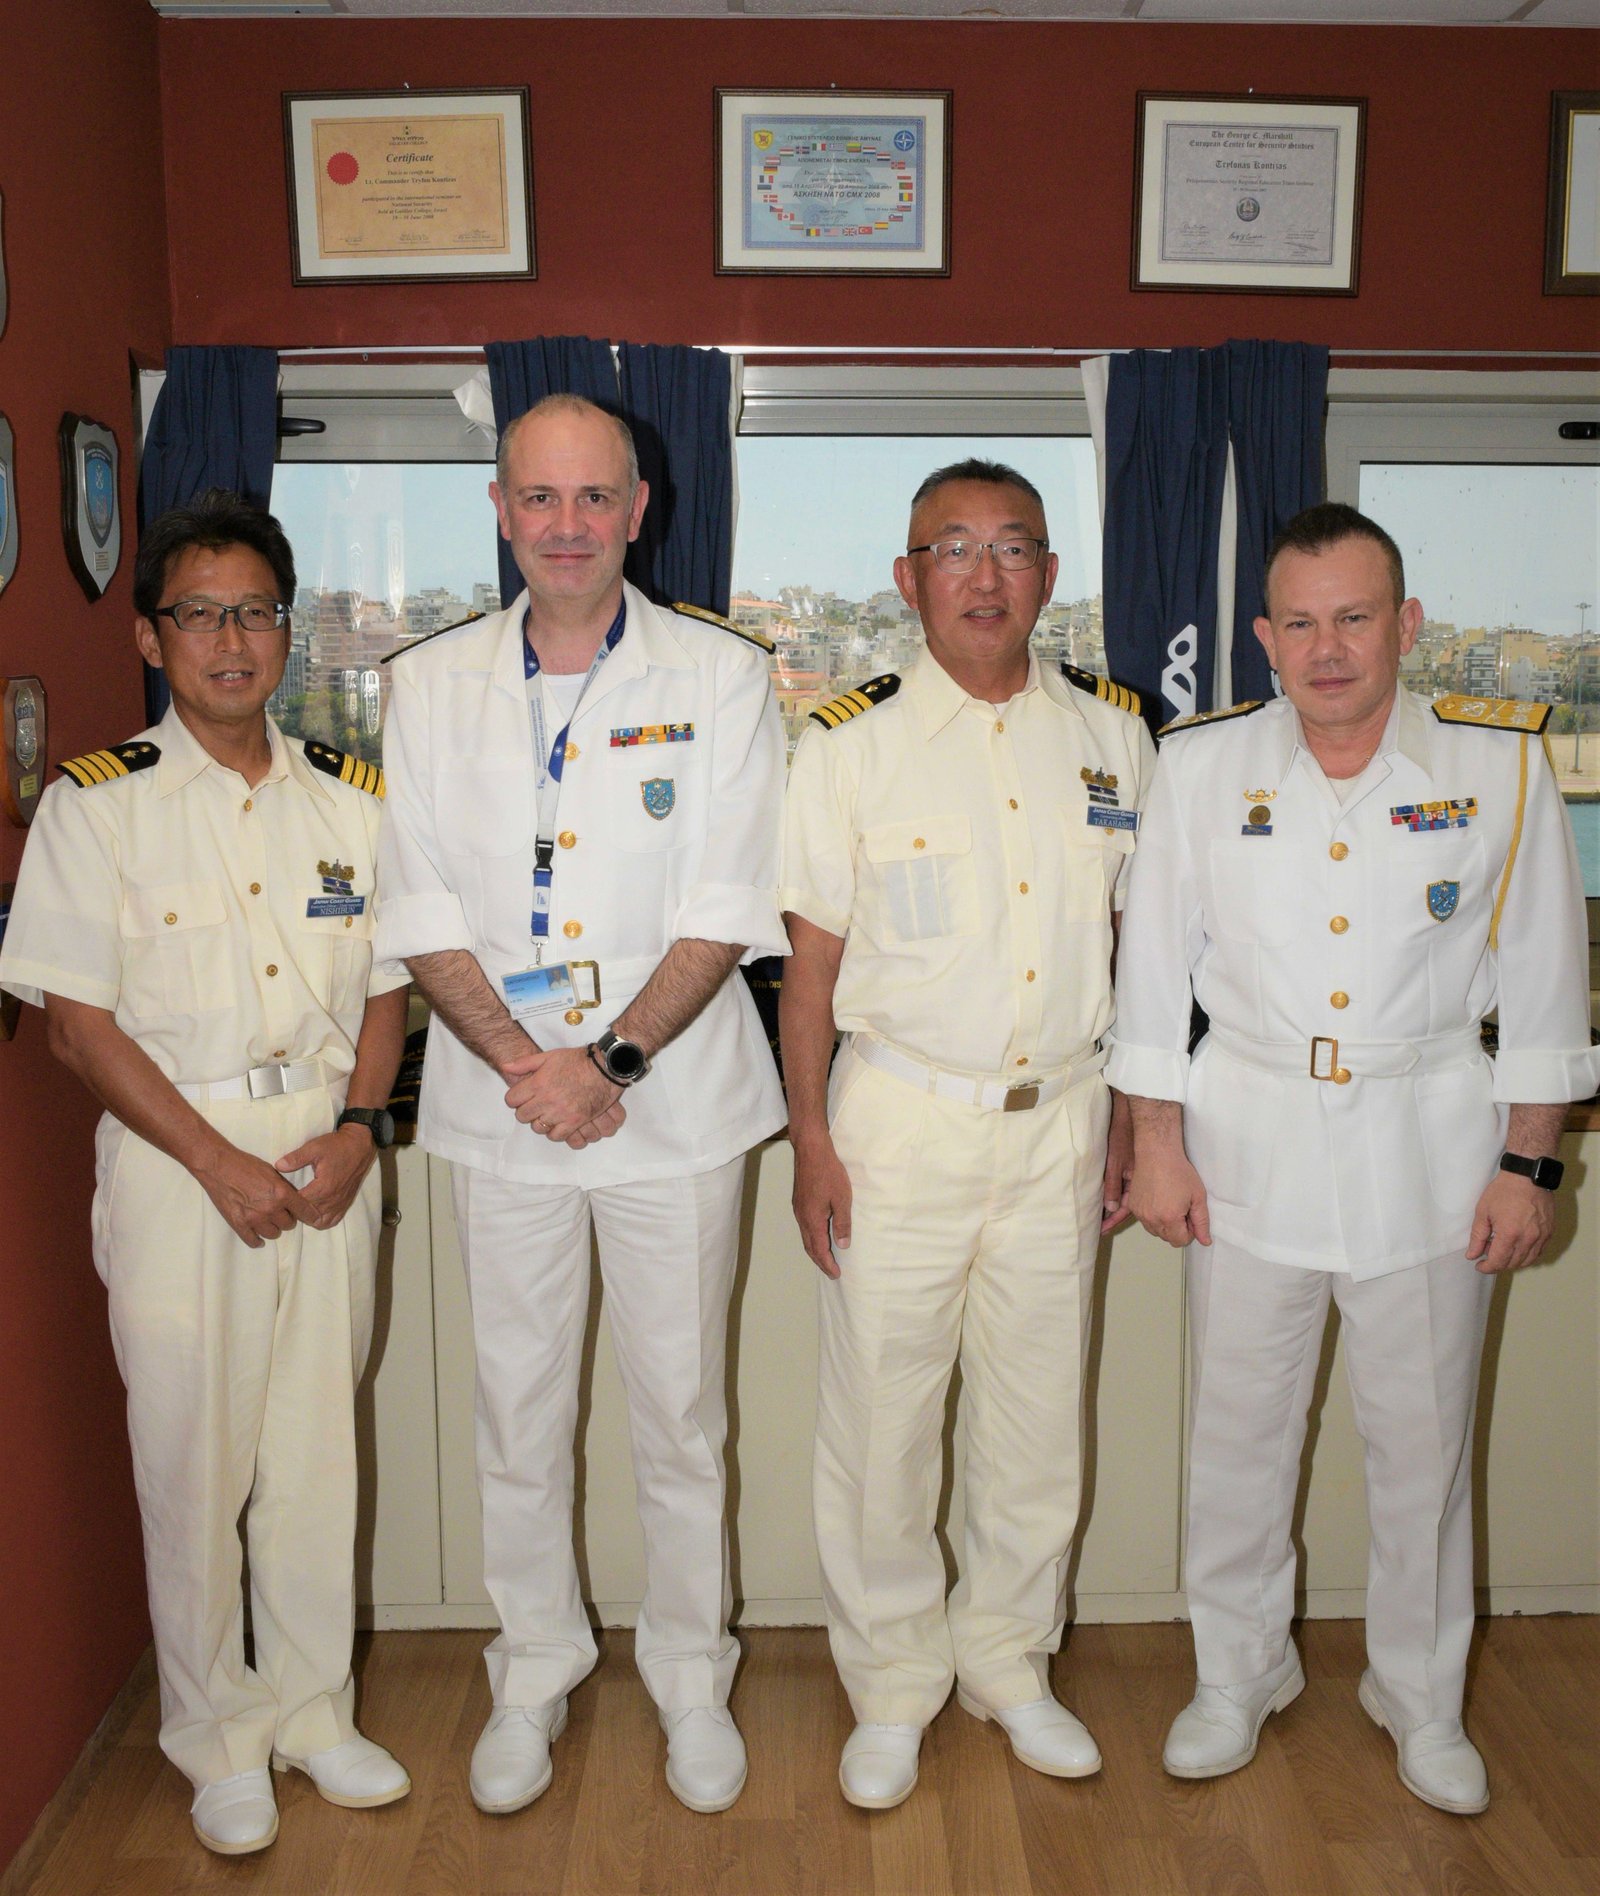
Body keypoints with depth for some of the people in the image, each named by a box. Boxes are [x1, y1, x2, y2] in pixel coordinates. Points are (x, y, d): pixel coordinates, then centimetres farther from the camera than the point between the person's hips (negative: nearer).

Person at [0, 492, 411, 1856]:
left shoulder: (349, 798, 7)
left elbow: (386, 986, 10)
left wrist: (359, 1127, -6)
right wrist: (219, 1163, -12)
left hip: (328, 1153, 3)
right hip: (176, 1153, -3)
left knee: (318, 1444, 12)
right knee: (193, 1454, 6)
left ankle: (312, 1707, 31)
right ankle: (217, 1739, 27)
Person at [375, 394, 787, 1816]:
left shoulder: (720, 677, -2)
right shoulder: (431, 685, 4)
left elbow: (726, 907, -7)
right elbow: (423, 909, 0)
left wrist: (616, 1060, -17)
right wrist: (522, 1061, -13)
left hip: (674, 1102, -1)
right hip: (497, 1105, 2)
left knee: (681, 1411, 10)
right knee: (517, 1409, 13)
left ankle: (691, 1672, 31)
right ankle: (535, 1671, 35)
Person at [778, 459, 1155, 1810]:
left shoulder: (1112, 734, 5)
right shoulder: (853, 745, -4)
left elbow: (1128, 940, 9)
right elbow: (812, 957, -3)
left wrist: (1126, 1127, 8)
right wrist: (812, 1141, -6)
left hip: (1060, 1116, 3)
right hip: (902, 1115, -2)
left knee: (1040, 1416, 13)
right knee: (881, 1412, 6)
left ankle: (1009, 1660, 35)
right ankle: (893, 1685, 28)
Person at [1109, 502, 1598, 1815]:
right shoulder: (1201, 765, -3)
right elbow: (1156, 965, 1)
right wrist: (1157, 1144, 0)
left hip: (1430, 1142, 0)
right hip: (1251, 1138, 1)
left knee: (1425, 1437, 12)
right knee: (1240, 1428, 11)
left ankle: (1422, 1695, 35)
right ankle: (1239, 1675, 34)